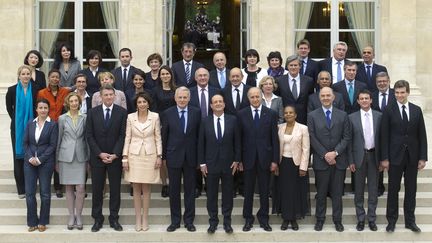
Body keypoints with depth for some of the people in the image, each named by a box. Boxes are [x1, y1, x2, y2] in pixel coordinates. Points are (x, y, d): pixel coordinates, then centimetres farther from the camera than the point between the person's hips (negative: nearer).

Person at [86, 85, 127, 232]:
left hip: (115, 157, -1)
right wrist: (100, 153, -9)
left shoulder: (122, 112, 0)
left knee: (115, 189, 5)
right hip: (97, 157, 1)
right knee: (97, 189, 4)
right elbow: (89, 135, 0)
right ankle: (97, 219, 13)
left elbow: (123, 135, -4)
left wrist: (115, 154, -12)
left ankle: (114, 219, 14)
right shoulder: (92, 112, 3)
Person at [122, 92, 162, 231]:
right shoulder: (130, 117, 1)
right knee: (136, 188, 4)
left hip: (150, 155, -1)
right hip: (134, 155, 1)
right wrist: (125, 157, -2)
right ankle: (138, 218, 11)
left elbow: (158, 137, 3)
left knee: (146, 188, 4)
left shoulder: (155, 117, 0)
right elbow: (127, 138, 3)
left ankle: (145, 218, 12)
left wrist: (159, 156, -2)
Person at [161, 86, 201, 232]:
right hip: (173, 156, 0)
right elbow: (164, 137, 3)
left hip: (191, 157, 0)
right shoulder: (167, 114, -1)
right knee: (174, 190, 8)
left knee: (190, 190, 7)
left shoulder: (196, 112, 0)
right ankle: (175, 221, 18)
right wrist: (163, 156, 2)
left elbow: (199, 135, 2)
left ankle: (189, 220, 17)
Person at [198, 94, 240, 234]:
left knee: (227, 193, 7)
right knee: (211, 194, 6)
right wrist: (202, 163, -2)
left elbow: (237, 141, 2)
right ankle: (213, 221, 16)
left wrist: (236, 160, -2)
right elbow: (201, 144, 2)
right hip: (211, 163, 0)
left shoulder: (232, 120, 0)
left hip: (228, 163, 0)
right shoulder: (205, 122, 1)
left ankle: (227, 221, 16)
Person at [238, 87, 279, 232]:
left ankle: (263, 219, 19)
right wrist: (239, 159, -3)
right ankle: (248, 219, 18)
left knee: (264, 191, 7)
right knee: (248, 190, 7)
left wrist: (275, 160, -4)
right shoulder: (241, 114, 1)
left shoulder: (271, 114, 1)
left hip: (265, 158, 0)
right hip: (248, 158, 0)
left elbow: (275, 138, 0)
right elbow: (239, 138, 1)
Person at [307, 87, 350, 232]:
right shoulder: (312, 116, 3)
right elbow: (312, 138, -3)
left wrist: (335, 152, -11)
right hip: (321, 160, -1)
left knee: (337, 192, 5)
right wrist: (325, 155, -11)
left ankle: (337, 220, 13)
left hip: (339, 160, 1)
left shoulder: (343, 115, 6)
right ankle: (320, 219, 15)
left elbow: (346, 137, 1)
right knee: (321, 192, 6)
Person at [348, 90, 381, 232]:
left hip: (373, 155, 1)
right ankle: (361, 219, 16)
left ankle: (371, 219, 16)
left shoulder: (379, 116, 2)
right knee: (359, 189, 6)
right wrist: (351, 161, -4)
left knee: (373, 189, 6)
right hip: (359, 156, -1)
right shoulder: (352, 117, 0)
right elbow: (349, 140, 0)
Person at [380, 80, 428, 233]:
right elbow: (384, 136, -4)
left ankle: (410, 220, 19)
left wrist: (423, 157, -1)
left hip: (412, 157, 2)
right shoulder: (389, 111, -3)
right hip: (395, 157, -2)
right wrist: (384, 158, -8)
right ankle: (392, 220, 15)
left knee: (411, 190, 9)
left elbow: (422, 135, 5)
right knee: (393, 189, 5)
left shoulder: (416, 110, 4)